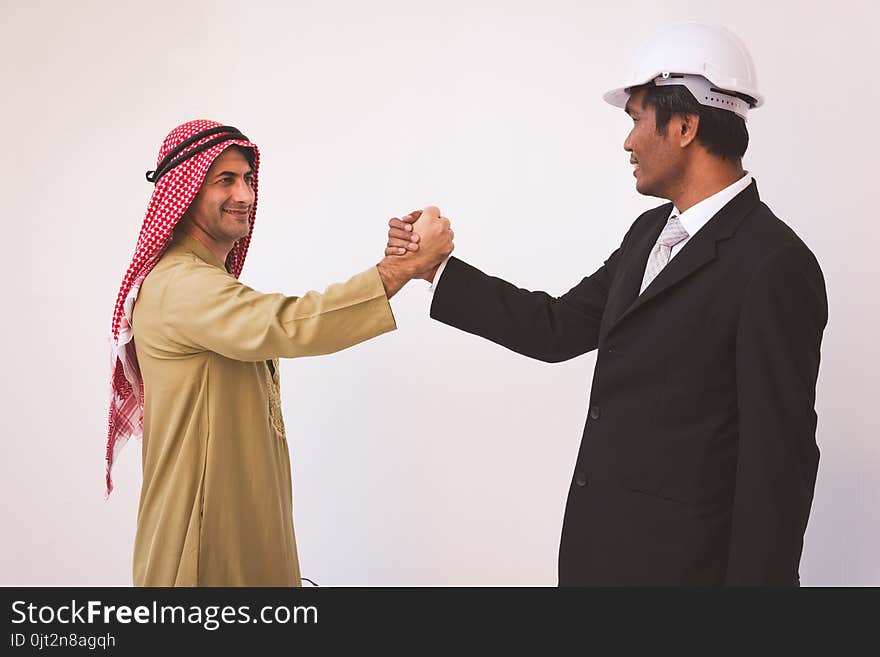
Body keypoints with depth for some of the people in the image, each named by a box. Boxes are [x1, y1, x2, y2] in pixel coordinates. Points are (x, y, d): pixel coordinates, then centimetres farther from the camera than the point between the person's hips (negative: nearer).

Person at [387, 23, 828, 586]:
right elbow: (558, 329, 11)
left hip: (676, 559, -7)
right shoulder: (650, 232, 8)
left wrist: (756, 579, -14)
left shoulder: (773, 265, -18)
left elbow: (779, 455, -17)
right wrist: (436, 267, 8)